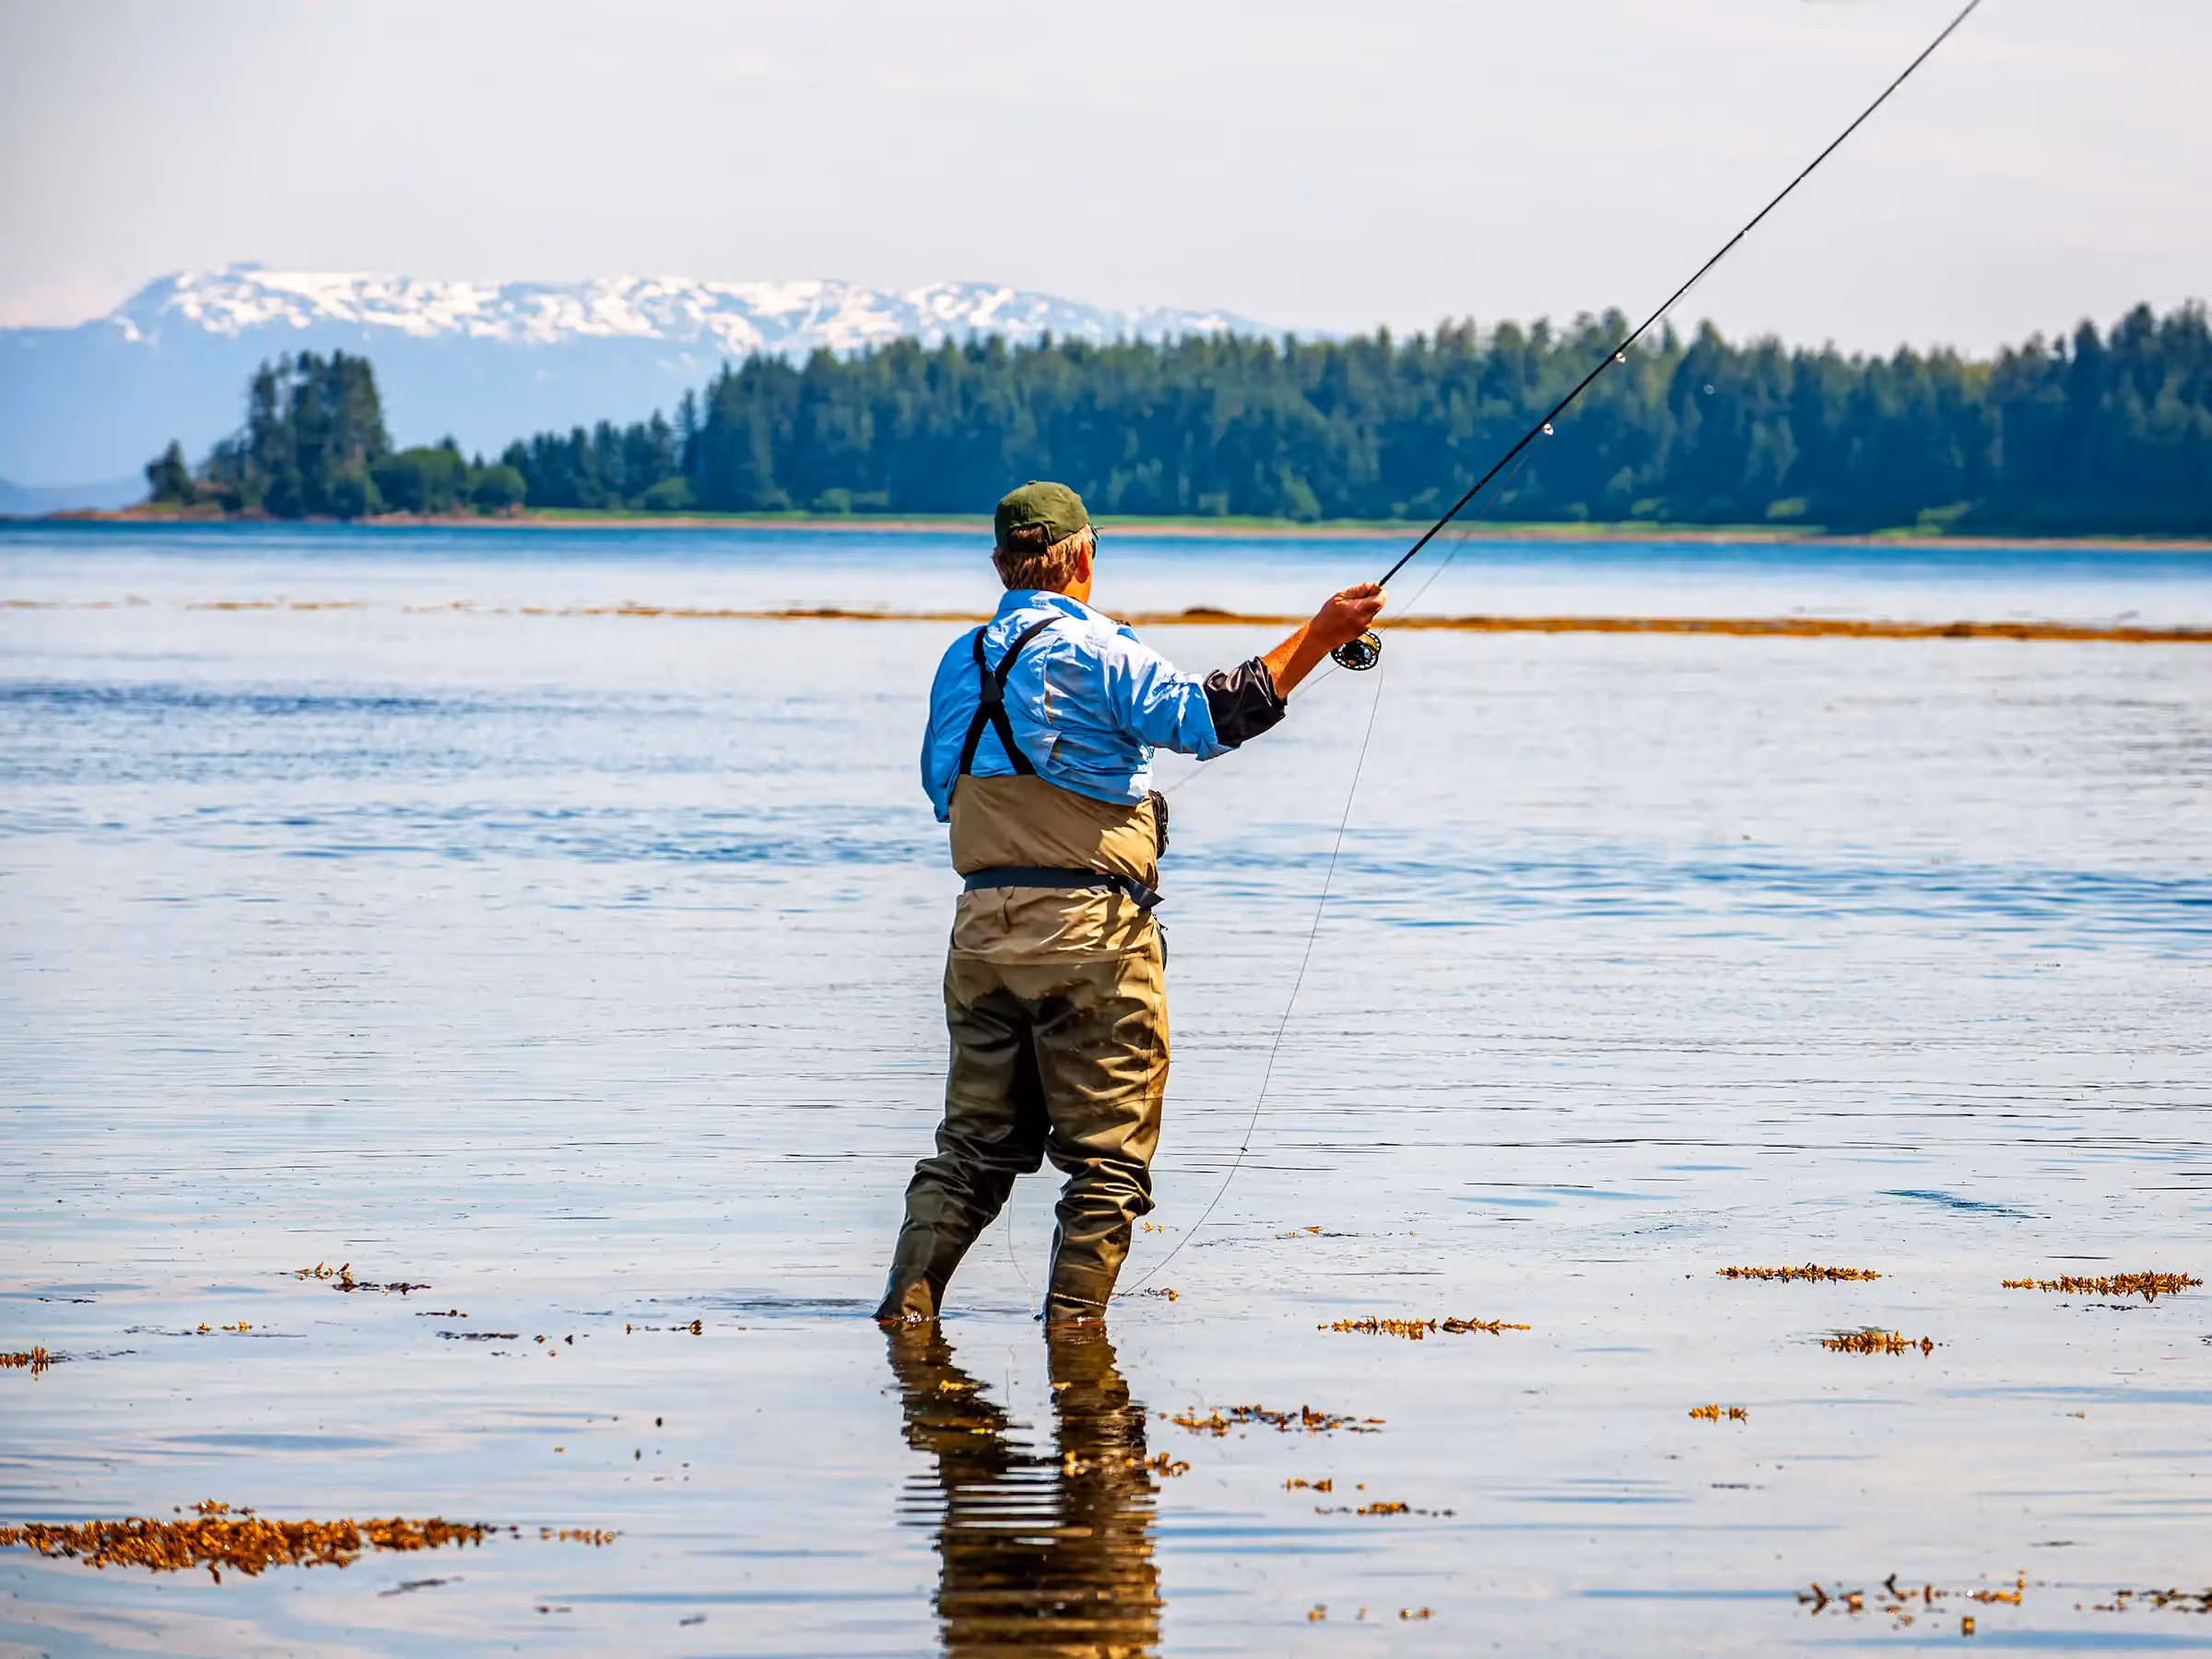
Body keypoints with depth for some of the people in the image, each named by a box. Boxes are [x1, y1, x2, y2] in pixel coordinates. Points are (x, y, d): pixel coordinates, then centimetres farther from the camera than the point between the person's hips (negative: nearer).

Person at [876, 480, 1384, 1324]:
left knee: (975, 1143, 13)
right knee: (1107, 1155, 1)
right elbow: (1207, 717, -17)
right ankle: (1072, 1329, -3)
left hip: (982, 928, 6)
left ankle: (906, 1306, 4)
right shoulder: (1095, 652, -8)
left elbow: (941, 786, 20)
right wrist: (1318, 637, -14)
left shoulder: (961, 661, 12)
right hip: (1090, 929, -6)